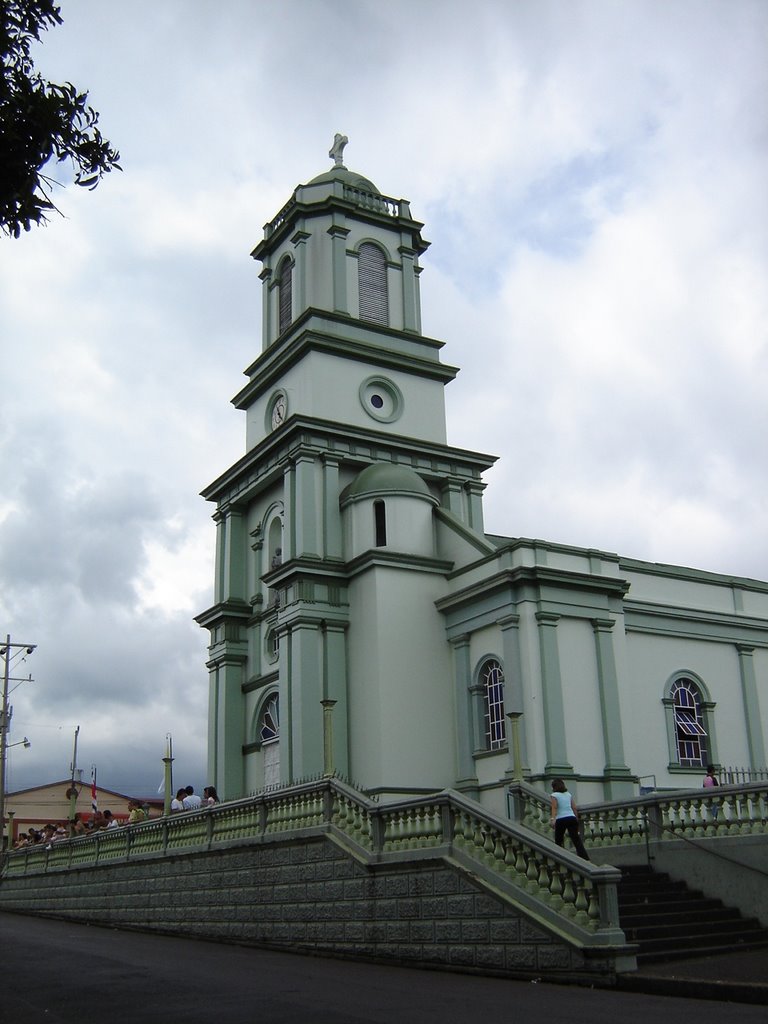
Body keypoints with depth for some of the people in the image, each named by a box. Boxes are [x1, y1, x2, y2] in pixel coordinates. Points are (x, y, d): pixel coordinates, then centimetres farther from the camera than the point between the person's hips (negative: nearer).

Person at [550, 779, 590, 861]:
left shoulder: (554, 795, 2)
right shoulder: (568, 794, 16)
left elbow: (554, 808, -14)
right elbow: (574, 808, 14)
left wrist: (553, 818, -24)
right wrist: (576, 818, 23)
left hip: (560, 820, -4)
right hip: (572, 818, 4)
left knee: (558, 841, 11)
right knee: (576, 840, -2)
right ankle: (586, 859, -15)